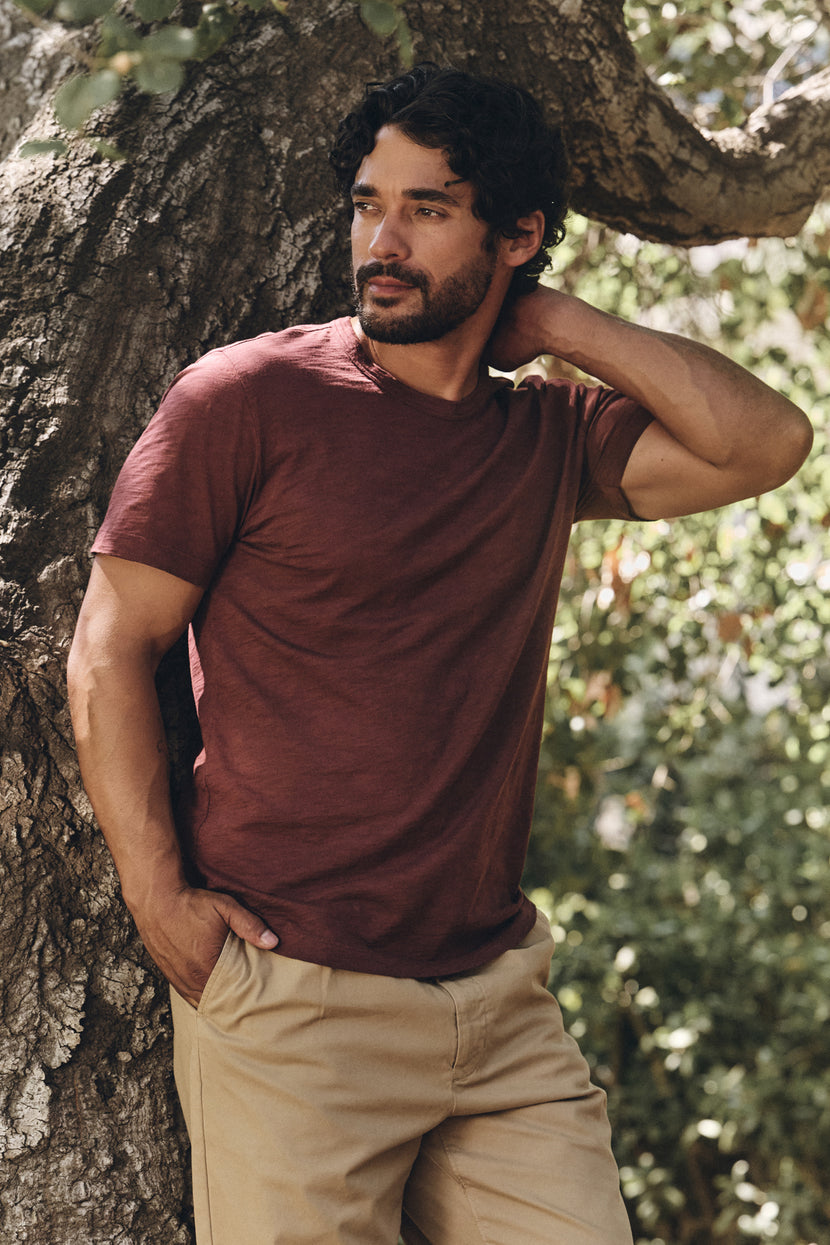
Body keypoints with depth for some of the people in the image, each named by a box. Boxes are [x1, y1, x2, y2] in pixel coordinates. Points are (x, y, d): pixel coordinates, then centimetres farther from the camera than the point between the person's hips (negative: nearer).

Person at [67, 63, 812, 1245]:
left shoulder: (550, 437, 10)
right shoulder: (249, 397, -3)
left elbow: (765, 442, -2)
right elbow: (111, 649, -2)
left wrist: (553, 323, 1)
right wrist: (160, 900, -9)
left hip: (502, 1002, 4)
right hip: (292, 1002, -4)